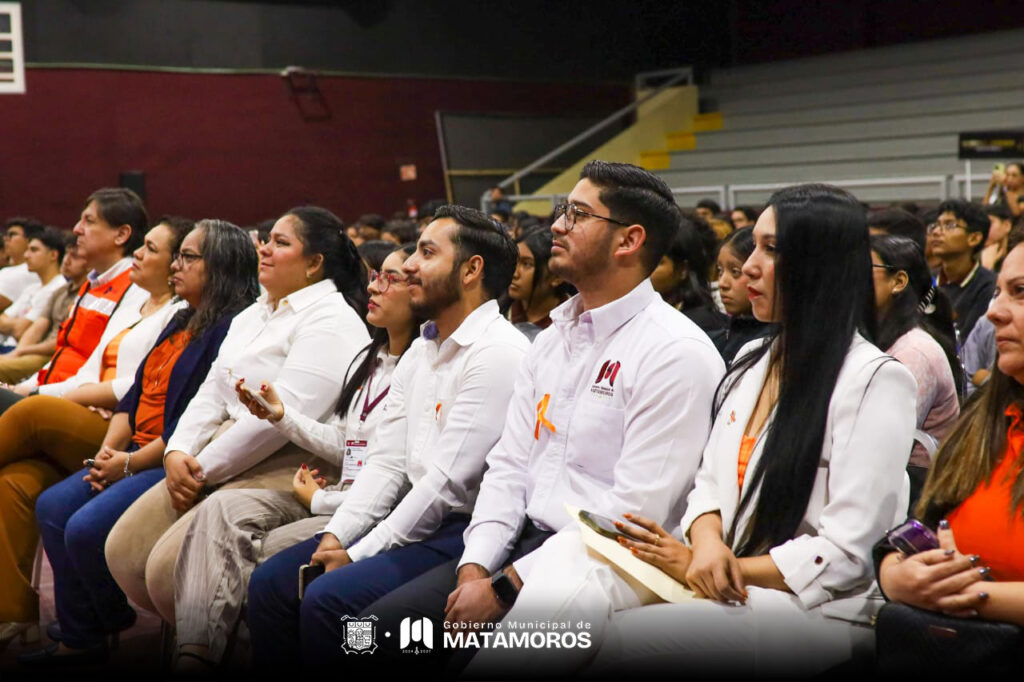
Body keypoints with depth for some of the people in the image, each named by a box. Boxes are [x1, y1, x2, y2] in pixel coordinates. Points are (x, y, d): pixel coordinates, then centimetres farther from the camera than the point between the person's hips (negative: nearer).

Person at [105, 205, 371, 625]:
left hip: (283, 469, -10)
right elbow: (212, 392, 17)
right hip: (217, 464, 10)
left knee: (168, 570, -21)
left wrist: (204, 468, -16)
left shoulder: (330, 321, -12)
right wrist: (178, 452, 0)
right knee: (122, 551, 2)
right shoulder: (253, 315, 20)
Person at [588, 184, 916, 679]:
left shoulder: (876, 380, -10)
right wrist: (707, 541, -8)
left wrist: (701, 565, -12)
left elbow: (847, 552, -14)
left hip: (813, 612, -6)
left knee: (618, 639, -28)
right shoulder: (751, 363, 15)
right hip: (726, 593, 6)